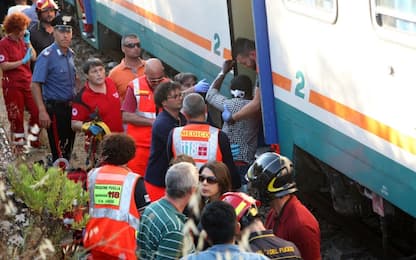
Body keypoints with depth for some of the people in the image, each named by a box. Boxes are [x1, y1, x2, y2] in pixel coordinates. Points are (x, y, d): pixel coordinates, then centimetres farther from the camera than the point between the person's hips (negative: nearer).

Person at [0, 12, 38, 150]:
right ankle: (19, 144, 18)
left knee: (36, 111, 2)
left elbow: (34, 57, 0)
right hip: (12, 85, -5)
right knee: (16, 116, 5)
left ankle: (33, 139, 20)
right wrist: (22, 61, -23)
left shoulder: (22, 41, 9)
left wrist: (28, 42, -7)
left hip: (28, 82, 6)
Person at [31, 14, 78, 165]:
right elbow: (35, 85, -19)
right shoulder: (47, 55, -16)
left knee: (68, 149, 16)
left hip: (70, 107, 8)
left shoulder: (70, 54, 8)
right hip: (55, 109, -8)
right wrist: (42, 111, -25)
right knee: (59, 152, -7)